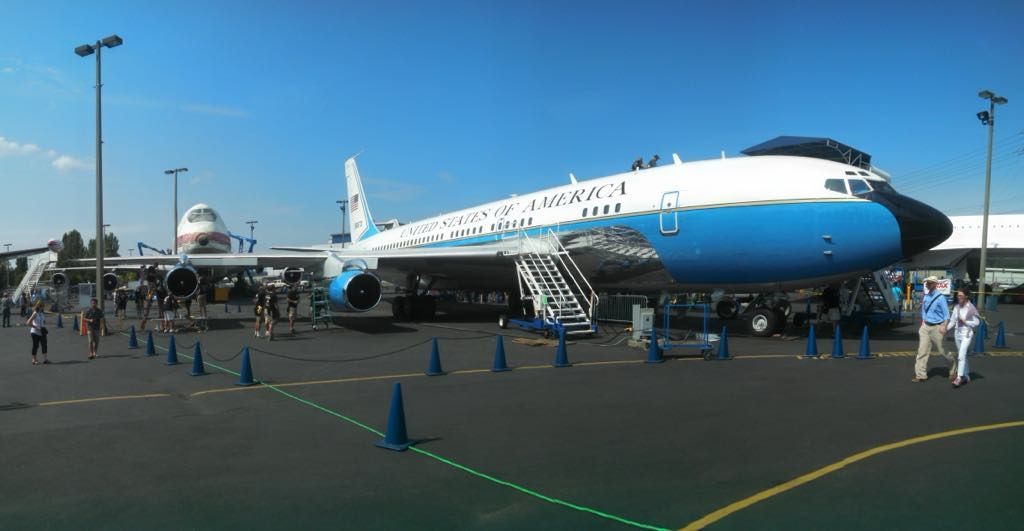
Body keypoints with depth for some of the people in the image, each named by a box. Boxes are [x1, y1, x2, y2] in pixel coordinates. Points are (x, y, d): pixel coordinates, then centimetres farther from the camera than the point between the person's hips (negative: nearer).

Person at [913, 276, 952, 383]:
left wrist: (943, 326, -19)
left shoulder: (940, 297, -11)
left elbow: (946, 314, -10)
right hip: (926, 326, 5)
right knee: (922, 351, -1)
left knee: (943, 351, 7)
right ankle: (921, 374, 1)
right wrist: (923, 324, 14)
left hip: (937, 327, -5)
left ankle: (953, 369, 31)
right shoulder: (926, 297, 7)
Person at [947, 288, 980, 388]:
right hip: (958, 334, 6)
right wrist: (946, 328, -3)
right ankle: (966, 376, 27)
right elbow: (952, 321, 9)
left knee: (961, 356, -15)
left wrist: (965, 321, -16)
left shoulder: (971, 308, -10)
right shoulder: (956, 307, 5)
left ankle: (959, 377, -16)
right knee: (962, 356, 15)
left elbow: (977, 323, -5)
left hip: (967, 334, -6)